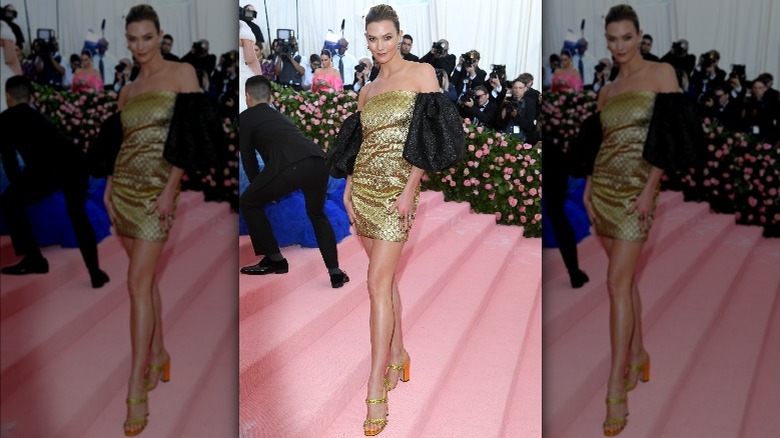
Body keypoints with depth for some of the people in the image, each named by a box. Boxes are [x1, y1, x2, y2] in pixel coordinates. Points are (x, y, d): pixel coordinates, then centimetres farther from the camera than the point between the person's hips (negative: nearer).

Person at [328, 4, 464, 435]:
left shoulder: (421, 73, -1)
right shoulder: (366, 91, 14)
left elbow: (429, 136, -8)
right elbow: (356, 143, 16)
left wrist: (411, 189, -15)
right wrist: (349, 189, 3)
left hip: (396, 186, -6)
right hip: (364, 186, 6)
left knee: (378, 283, -11)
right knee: (385, 276, 11)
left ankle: (376, 391, -8)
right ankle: (397, 357, 26)